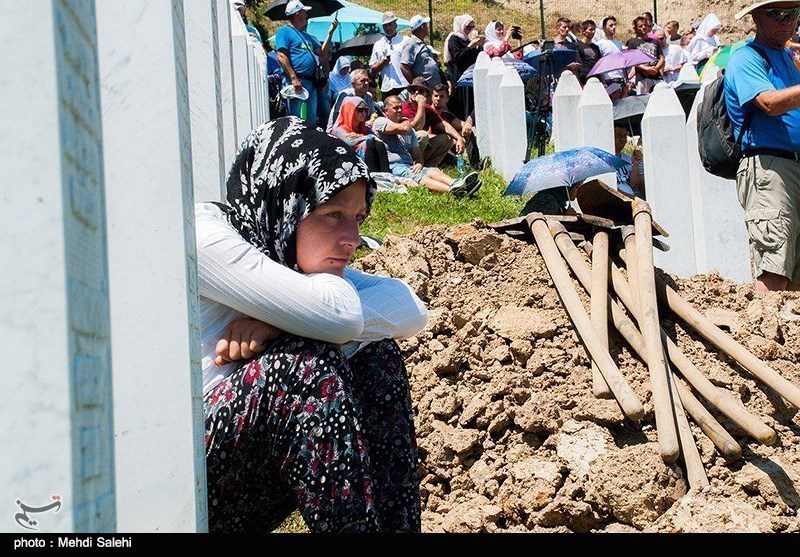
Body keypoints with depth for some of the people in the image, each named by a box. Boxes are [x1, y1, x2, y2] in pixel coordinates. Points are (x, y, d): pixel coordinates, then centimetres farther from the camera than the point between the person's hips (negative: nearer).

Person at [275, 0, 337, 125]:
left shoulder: (307, 36, 25)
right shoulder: (284, 31, -1)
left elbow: (322, 54, 19)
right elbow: (281, 57, -12)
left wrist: (330, 33, 16)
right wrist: (294, 78, -21)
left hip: (311, 82, 8)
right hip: (295, 82, -8)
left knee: (311, 118, 9)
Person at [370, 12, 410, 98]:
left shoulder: (405, 41, 10)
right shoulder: (377, 45, 18)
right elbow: (372, 70, 17)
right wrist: (381, 63, -3)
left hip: (405, 87, -2)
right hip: (386, 88, 2)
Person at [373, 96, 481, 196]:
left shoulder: (410, 129, 28)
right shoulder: (380, 122, 5)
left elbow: (417, 154, 23)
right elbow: (404, 128, -12)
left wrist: (419, 164, -4)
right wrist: (420, 105, 3)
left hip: (410, 166, 7)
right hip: (393, 166, -7)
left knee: (433, 171, -25)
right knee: (418, 177, -34)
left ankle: (455, 183, -56)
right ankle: (452, 190, -63)